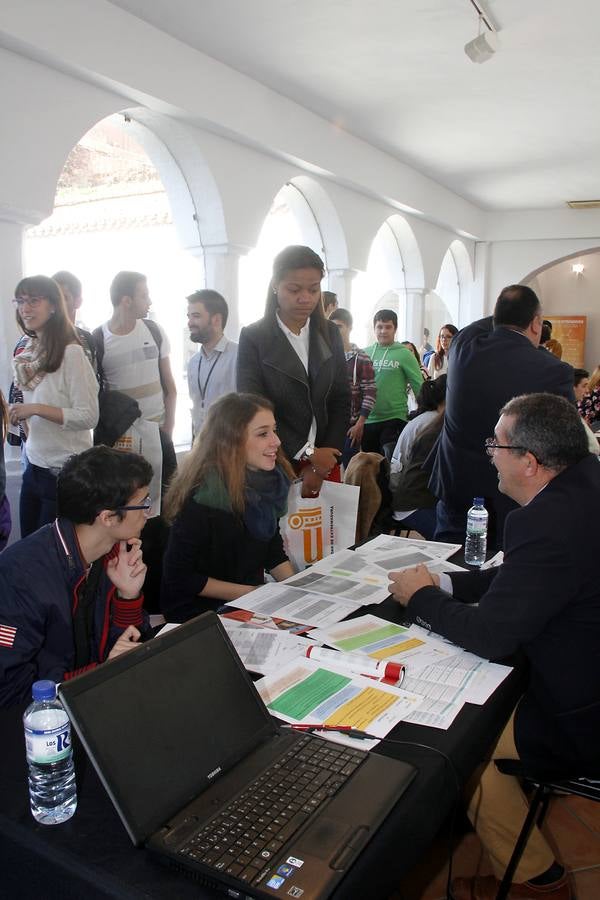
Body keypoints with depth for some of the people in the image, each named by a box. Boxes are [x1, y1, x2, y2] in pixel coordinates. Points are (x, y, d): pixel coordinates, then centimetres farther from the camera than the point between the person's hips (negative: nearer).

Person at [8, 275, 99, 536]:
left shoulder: (71, 353, -16)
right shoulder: (27, 351, 8)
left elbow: (88, 416, -19)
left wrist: (36, 409, -22)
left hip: (65, 472, -7)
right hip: (34, 466, 7)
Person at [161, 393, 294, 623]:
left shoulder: (270, 481, -1)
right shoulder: (203, 496, -21)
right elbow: (179, 577, -15)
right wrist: (249, 593, -15)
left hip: (253, 603, 7)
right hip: (198, 611, -6)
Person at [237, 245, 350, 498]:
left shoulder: (330, 334, 5)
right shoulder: (253, 337, -6)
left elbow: (341, 400, 3)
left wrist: (319, 466, -7)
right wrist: (308, 454, -14)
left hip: (325, 461, 3)